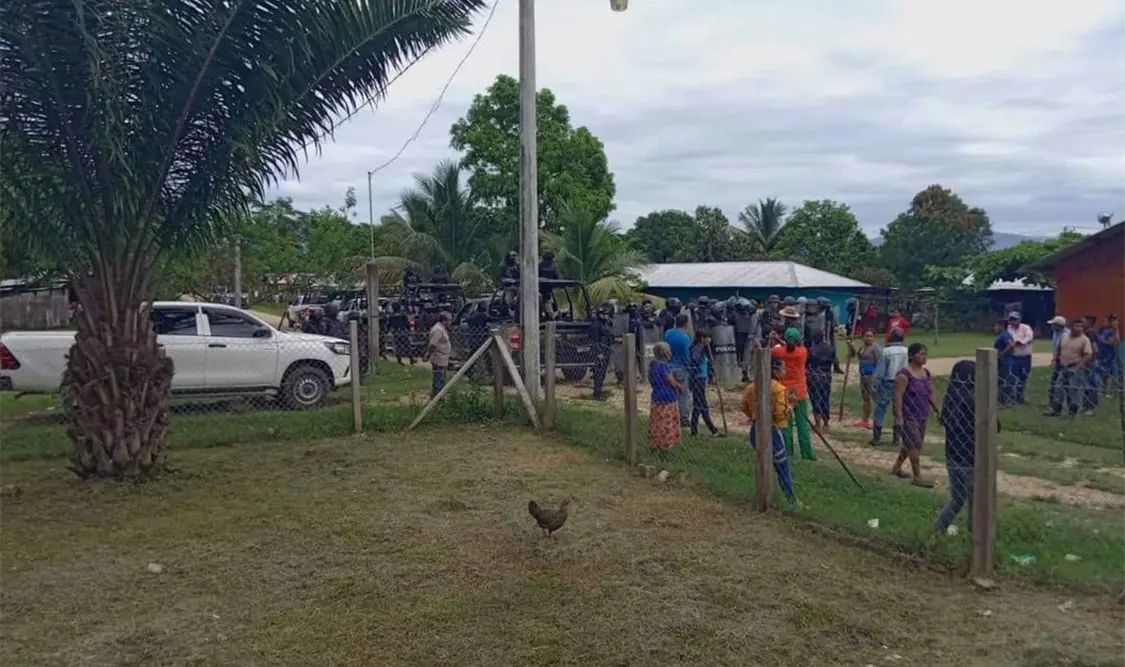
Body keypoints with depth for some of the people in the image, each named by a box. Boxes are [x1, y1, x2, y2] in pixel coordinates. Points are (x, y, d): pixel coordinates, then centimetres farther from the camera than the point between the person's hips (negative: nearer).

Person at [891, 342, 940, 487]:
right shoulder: (904, 375, -16)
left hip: (921, 416, 8)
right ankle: (917, 477, -2)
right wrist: (899, 417, -22)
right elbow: (898, 396, -18)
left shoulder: (926, 373, 9)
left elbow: (930, 394, 17)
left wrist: (938, 411, 14)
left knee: (909, 444, 16)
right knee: (915, 445, -8)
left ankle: (896, 468, 33)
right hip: (908, 416, -8)